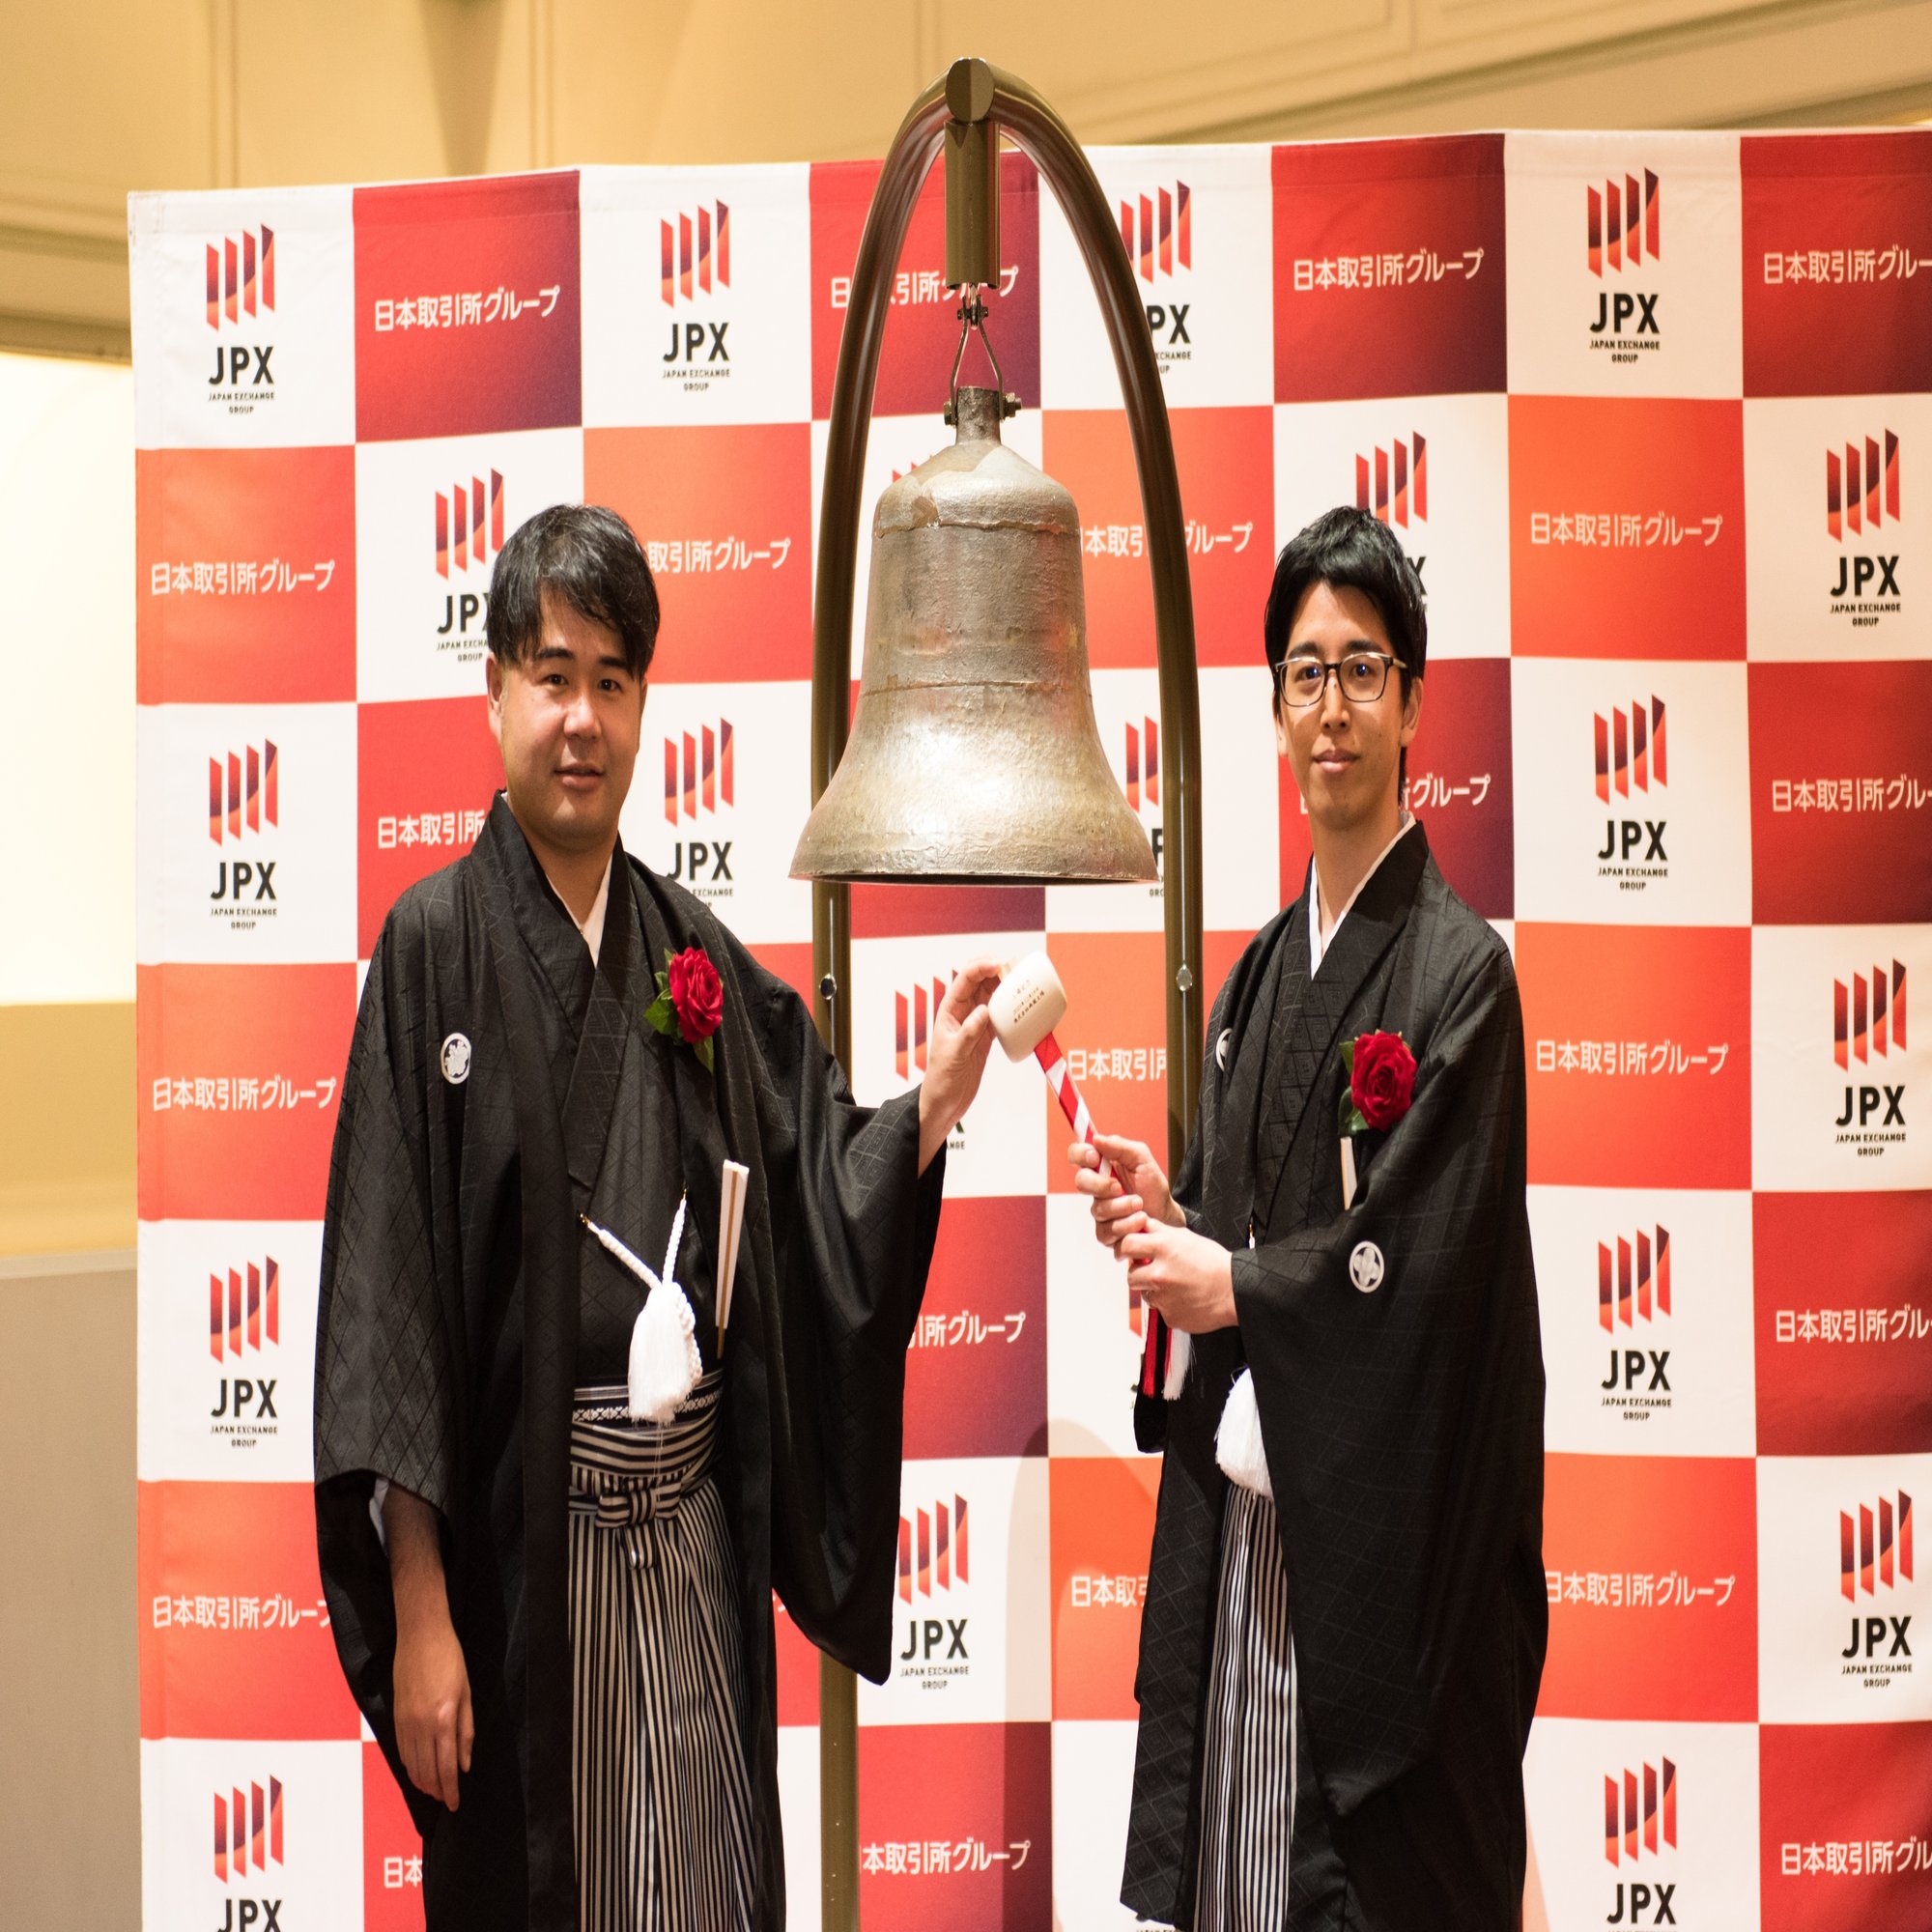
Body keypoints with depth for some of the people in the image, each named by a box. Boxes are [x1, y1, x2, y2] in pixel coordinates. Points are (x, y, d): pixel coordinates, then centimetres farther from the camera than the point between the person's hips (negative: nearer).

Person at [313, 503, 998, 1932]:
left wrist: (928, 1110, -14)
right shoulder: (438, 944, -6)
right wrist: (417, 1606, -14)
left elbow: (819, 1184, 7)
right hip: (515, 1549, -4)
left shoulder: (694, 957, 9)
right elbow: (387, 1288, -10)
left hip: (693, 1545, 4)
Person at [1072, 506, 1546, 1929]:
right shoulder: (1262, 973, 12)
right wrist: (1168, 1217, -3)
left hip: (1382, 1540, -6)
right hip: (1239, 1520, 7)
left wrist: (1232, 1285, -10)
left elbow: (1426, 1263, -16)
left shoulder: (1459, 971, -10)